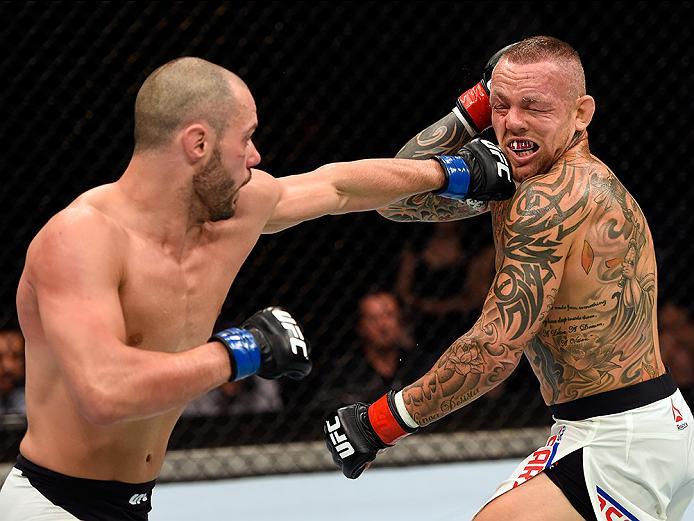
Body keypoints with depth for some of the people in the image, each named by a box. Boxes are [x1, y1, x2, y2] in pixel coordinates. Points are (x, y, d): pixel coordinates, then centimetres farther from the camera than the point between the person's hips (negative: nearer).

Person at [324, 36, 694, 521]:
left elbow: (496, 349, -23)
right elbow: (397, 199, 12)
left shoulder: (548, 199, -20)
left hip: (619, 444, -11)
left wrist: (380, 421, -17)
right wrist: (474, 109, 4)